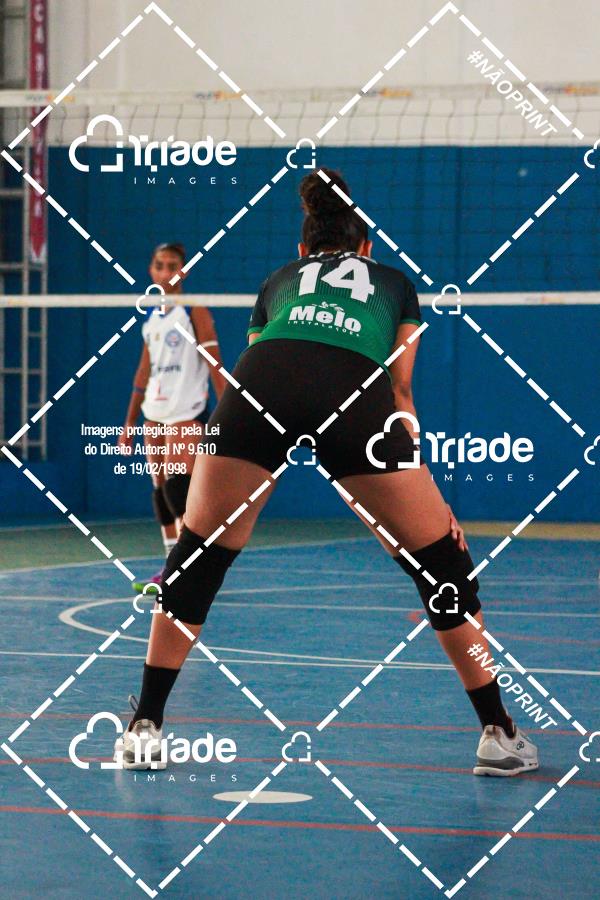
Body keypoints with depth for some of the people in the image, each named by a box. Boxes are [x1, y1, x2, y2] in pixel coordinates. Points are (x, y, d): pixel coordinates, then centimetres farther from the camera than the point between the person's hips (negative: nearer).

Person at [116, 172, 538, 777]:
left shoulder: (277, 282, 38)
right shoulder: (396, 282, 36)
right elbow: (400, 394, 29)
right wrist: (420, 489, 35)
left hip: (261, 375, 1)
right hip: (357, 389, -1)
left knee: (196, 557, 16)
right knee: (442, 564, 13)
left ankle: (145, 727, 14)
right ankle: (498, 734, 15)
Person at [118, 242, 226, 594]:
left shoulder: (194, 313, -4)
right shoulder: (151, 318, 15)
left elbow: (215, 365, -8)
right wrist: (129, 422, 20)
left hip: (187, 415, -7)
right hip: (155, 415, 7)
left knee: (177, 488, -16)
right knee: (160, 491, 7)